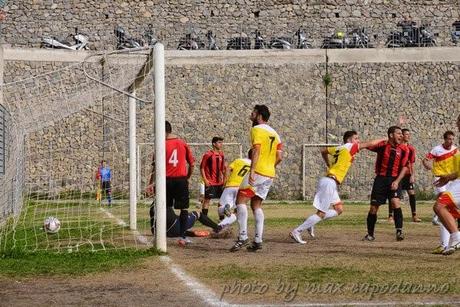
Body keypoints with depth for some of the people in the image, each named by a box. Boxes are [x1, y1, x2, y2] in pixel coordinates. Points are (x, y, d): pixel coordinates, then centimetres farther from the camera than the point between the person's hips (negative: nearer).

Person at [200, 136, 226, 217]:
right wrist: (205, 180, -14)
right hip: (210, 182, -6)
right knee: (207, 199, -4)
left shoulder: (221, 154, 9)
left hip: (220, 182, 6)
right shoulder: (208, 154, -9)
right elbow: (202, 167, -8)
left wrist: (224, 179, 10)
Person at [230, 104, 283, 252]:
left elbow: (257, 150, -19)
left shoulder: (256, 129, -6)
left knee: (241, 200, -7)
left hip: (257, 172, -8)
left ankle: (243, 236, -17)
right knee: (256, 205, 13)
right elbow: (279, 157, 13)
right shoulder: (274, 133, 18)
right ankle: (258, 240, 6)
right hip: (270, 174, 8)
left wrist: (252, 171, -25)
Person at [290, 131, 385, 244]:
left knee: (339, 209, 13)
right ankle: (297, 231, -8)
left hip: (329, 182, 9)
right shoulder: (349, 147, -4)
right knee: (321, 213, -8)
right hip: (329, 182, -9)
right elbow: (369, 144, -5)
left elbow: (323, 150, 34)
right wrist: (383, 140, 7)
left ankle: (311, 222, 7)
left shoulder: (338, 149, 18)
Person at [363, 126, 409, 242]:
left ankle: (399, 231, -18)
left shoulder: (404, 149, -1)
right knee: (373, 207, 3)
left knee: (395, 202, -23)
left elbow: (404, 167, -2)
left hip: (394, 180, 0)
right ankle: (370, 234, 19)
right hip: (381, 179, 0)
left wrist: (397, 181, -12)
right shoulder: (382, 145, -4)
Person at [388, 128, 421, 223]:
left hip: (407, 174, 4)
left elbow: (412, 163, 7)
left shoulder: (411, 148, 6)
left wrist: (413, 175, 1)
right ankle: (390, 216, 5)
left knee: (412, 193, -1)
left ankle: (414, 216, 5)